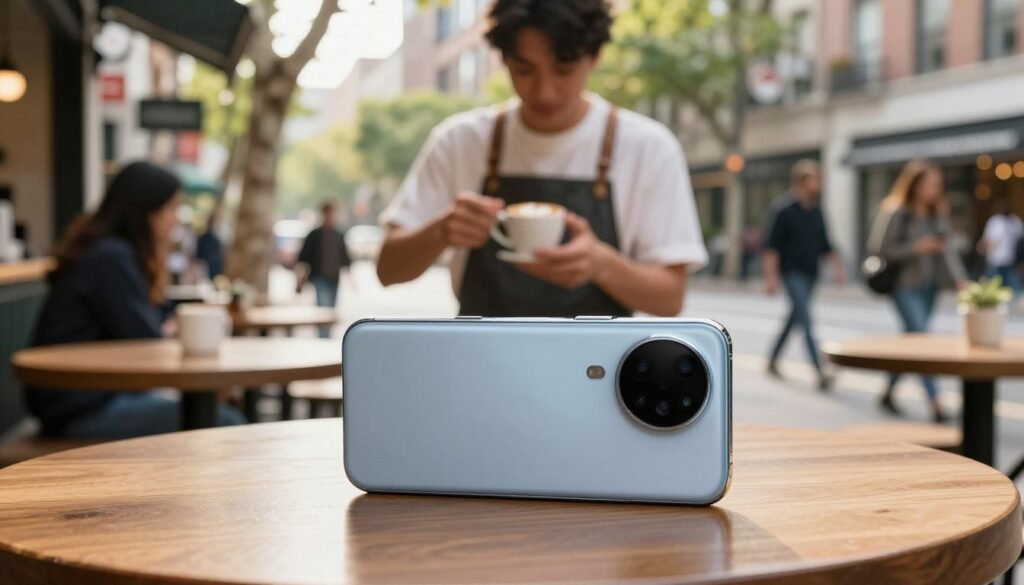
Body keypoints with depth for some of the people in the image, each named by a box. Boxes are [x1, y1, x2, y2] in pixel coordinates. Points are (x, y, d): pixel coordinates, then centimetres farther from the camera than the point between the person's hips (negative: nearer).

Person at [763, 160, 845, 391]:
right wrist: (771, 277, -15)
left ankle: (772, 361, 32)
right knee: (806, 321, -14)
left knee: (794, 318, 16)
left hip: (810, 273, 7)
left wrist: (837, 267, 6)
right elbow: (773, 246, -10)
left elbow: (825, 245, 18)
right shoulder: (786, 210, -9)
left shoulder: (816, 212, 10)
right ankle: (820, 373, -19)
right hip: (792, 272, -7)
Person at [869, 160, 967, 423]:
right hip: (905, 285, -7)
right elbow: (880, 248, -14)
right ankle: (935, 405, -15)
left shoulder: (937, 212, 10)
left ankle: (888, 393, 30)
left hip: (929, 285, 7)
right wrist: (917, 247, -19)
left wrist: (959, 278, -7)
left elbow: (946, 247, 5)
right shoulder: (895, 212, -11)